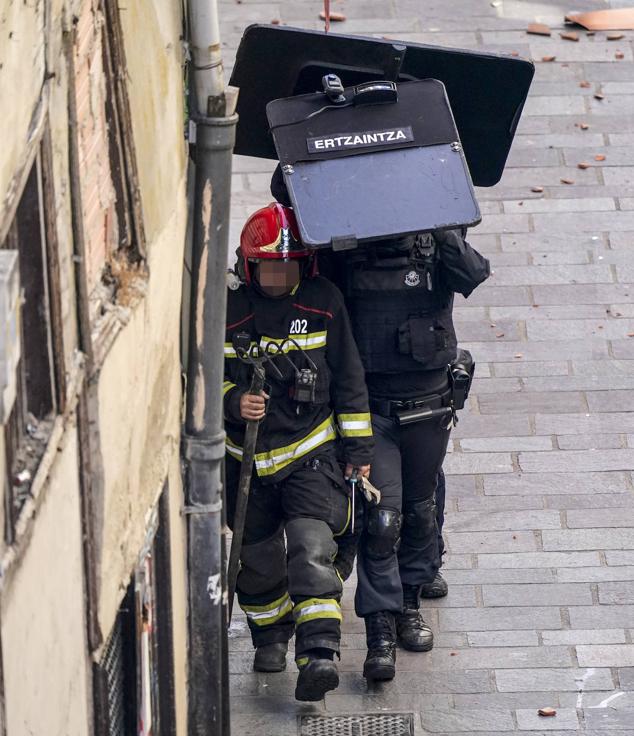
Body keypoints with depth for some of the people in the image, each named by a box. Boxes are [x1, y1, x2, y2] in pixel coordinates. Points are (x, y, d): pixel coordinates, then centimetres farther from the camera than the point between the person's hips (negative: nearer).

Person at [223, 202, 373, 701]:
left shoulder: (324, 302, -5)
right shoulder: (229, 310, -8)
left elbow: (348, 378, 3)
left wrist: (359, 447, 4)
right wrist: (232, 401, -20)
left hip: (311, 453, -2)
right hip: (248, 455, 2)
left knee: (312, 548, -18)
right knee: (258, 559, 15)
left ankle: (319, 655, -25)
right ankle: (271, 636, 40)